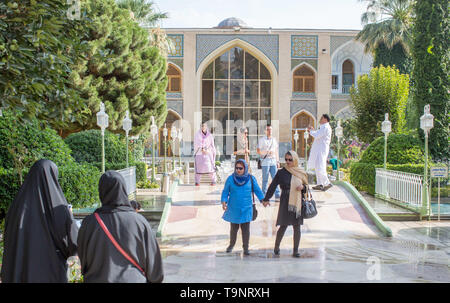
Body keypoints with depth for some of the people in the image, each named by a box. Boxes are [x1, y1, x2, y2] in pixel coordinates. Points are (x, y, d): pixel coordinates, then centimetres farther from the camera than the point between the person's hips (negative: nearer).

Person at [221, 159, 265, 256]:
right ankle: (231, 244, 32)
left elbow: (257, 190, 6)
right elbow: (225, 192, 2)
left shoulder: (251, 179, -1)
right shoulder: (231, 179, -3)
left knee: (246, 229, 1)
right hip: (234, 208, 0)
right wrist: (224, 202, -11)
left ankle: (246, 247, 14)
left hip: (246, 208, 0)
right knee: (234, 228, 12)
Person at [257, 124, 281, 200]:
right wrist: (267, 152, -13)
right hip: (265, 162, -4)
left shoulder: (274, 140, 16)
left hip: (273, 162, 4)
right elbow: (258, 151, -2)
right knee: (265, 180, -1)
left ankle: (277, 196, 2)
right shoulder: (262, 139, 1)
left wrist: (277, 161, 16)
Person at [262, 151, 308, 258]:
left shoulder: (301, 173, 8)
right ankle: (276, 247, 16)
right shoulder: (281, 172, -1)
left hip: (297, 203, 3)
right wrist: (266, 199, -6)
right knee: (283, 226, -4)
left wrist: (302, 187, -8)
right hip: (285, 203, -3)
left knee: (297, 227, 2)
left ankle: (295, 250, 10)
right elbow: (272, 186, -1)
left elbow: (306, 187, 15)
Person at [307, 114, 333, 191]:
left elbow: (317, 136, -21)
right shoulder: (323, 127, 19)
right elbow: (318, 135, 26)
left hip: (322, 149, -11)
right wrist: (312, 130, 17)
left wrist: (311, 131, -5)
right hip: (319, 149, 11)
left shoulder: (325, 127, -15)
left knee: (319, 168, -14)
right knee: (317, 167, 11)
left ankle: (327, 183, -9)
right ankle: (320, 184, 14)